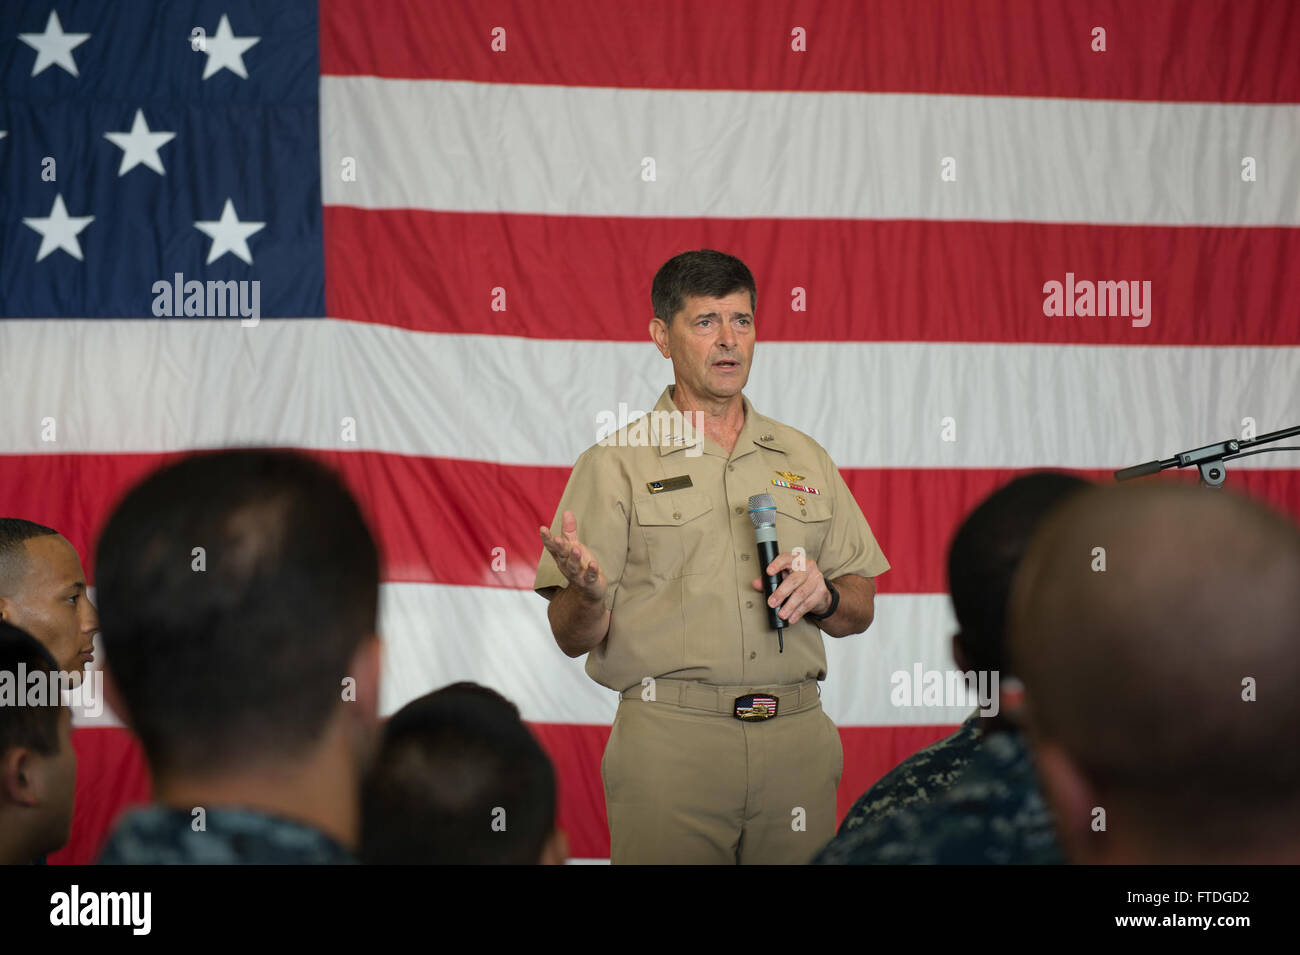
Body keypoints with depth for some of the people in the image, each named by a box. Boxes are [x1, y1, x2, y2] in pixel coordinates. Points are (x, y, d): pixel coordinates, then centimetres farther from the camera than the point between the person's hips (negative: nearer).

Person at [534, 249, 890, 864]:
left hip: (796, 740, 4)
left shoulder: (805, 460, 16)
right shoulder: (616, 463, 3)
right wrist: (589, 593, -25)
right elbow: (572, 638, -3)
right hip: (669, 741, -3)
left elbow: (861, 608, 18)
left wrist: (824, 596, -4)